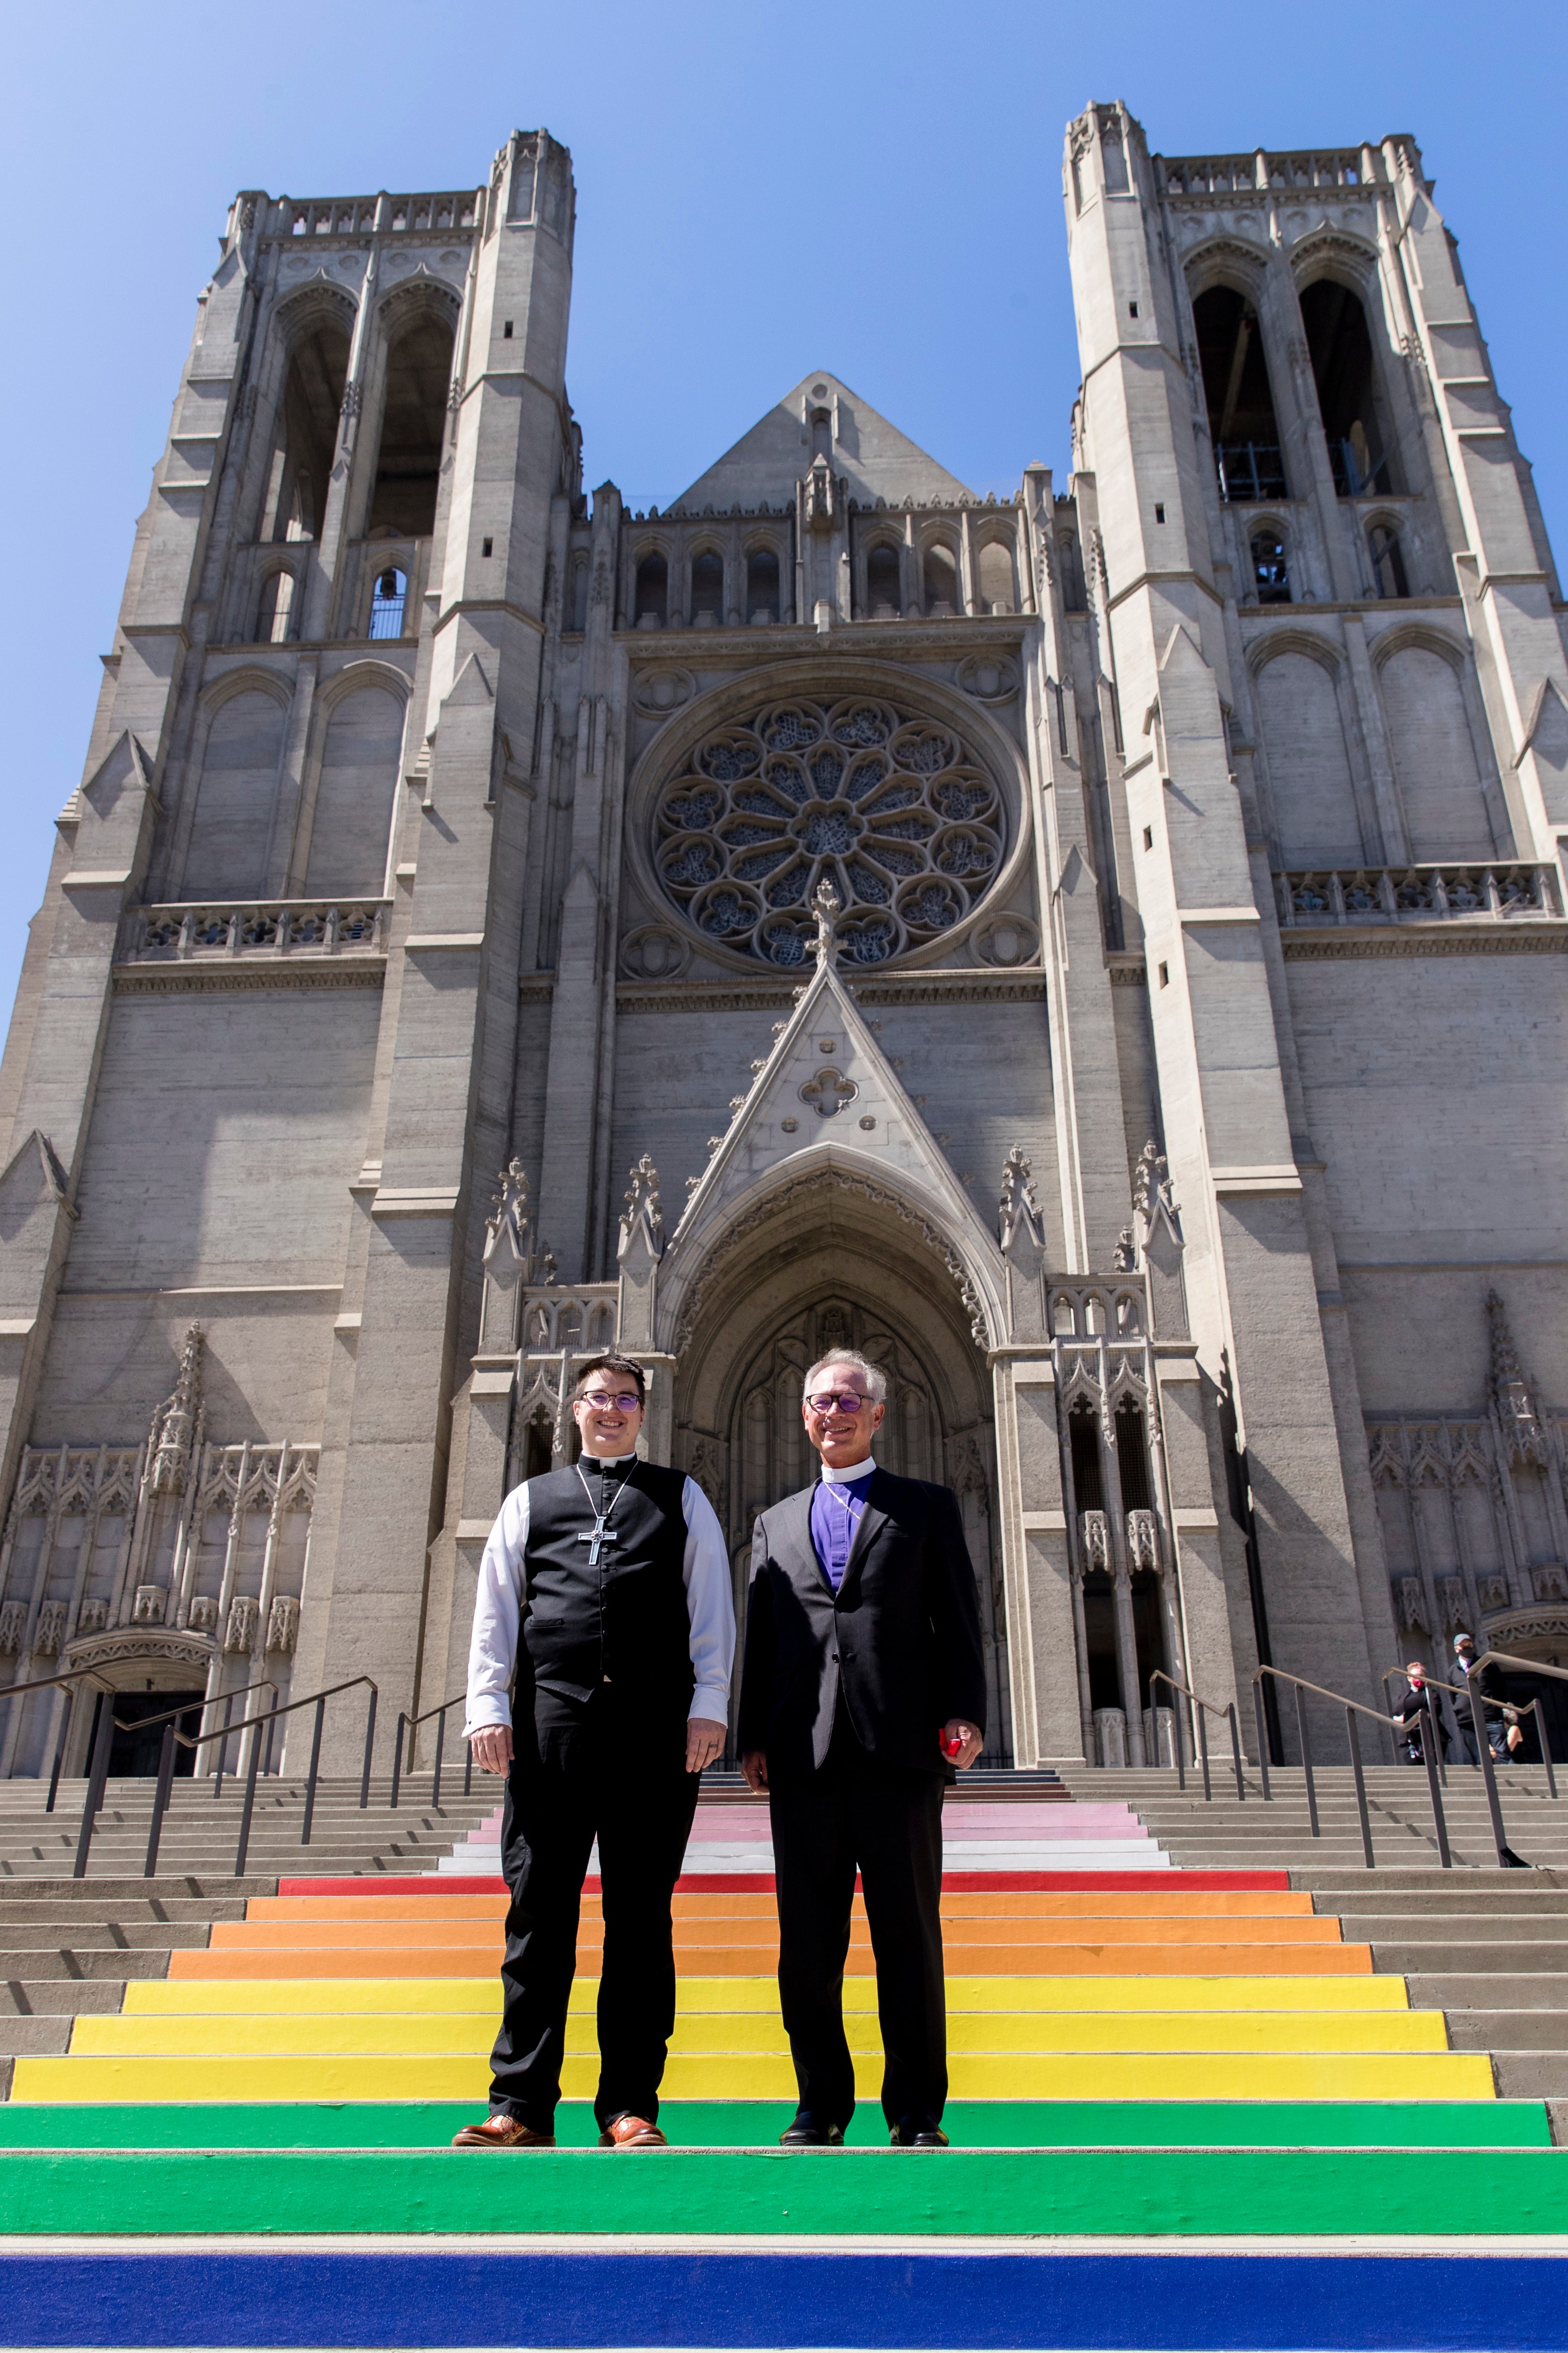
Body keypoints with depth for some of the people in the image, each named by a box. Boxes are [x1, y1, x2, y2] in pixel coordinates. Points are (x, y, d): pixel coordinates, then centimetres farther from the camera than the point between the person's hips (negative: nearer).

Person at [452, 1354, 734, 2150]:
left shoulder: (681, 1498, 15)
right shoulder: (530, 1500, 18)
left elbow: (712, 1606, 8)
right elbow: (495, 1608, 12)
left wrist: (709, 1706, -2)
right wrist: (488, 1707, 1)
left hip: (656, 1723, 0)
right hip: (551, 1718, 1)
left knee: (640, 1912, 3)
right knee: (539, 1908, 1)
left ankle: (630, 2107, 11)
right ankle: (521, 2105, 9)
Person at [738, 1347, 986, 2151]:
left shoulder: (927, 1508, 13)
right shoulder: (776, 1523, 20)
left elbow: (959, 1623, 6)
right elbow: (760, 1638, 15)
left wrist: (966, 1715, -6)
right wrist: (753, 1737, 6)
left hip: (898, 1746, -2)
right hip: (804, 1753, 2)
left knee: (908, 1933, 2)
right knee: (808, 1940, 6)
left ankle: (916, 2114, 13)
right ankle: (821, 2107, 18)